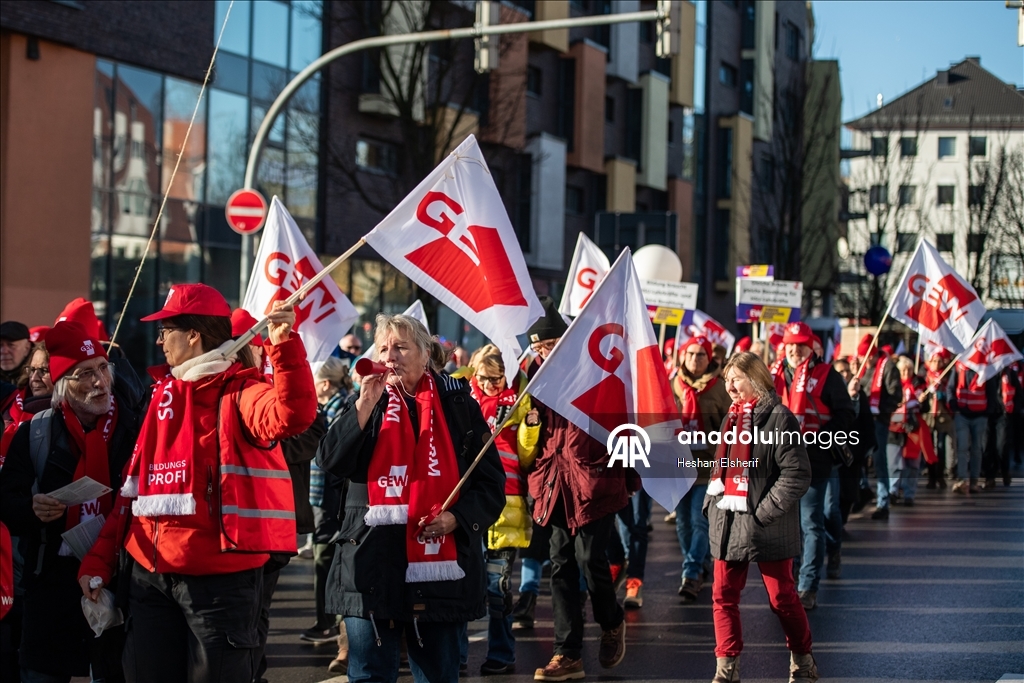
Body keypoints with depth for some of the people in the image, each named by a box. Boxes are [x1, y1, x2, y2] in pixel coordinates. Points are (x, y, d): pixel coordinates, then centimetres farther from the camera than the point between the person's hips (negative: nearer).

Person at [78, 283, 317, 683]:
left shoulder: (239, 392, -7)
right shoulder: (163, 394, 14)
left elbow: (292, 416, -29)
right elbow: (135, 489, 17)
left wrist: (284, 346, -41)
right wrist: (99, 560, 13)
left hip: (219, 574, -7)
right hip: (150, 574, 7)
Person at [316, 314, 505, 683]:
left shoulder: (458, 406, 5)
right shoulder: (364, 403, 9)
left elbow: (491, 483, 5)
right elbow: (330, 461, -7)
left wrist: (456, 517, -12)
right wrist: (366, 404, -13)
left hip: (440, 568, -1)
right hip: (373, 562, 1)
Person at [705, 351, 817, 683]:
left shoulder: (778, 418, -12)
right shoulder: (732, 418, 12)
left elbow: (797, 474, -17)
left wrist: (764, 512, -19)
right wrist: (712, 502, 8)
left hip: (766, 528, -7)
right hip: (728, 524, 7)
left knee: (782, 597, 5)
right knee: (723, 595, 4)